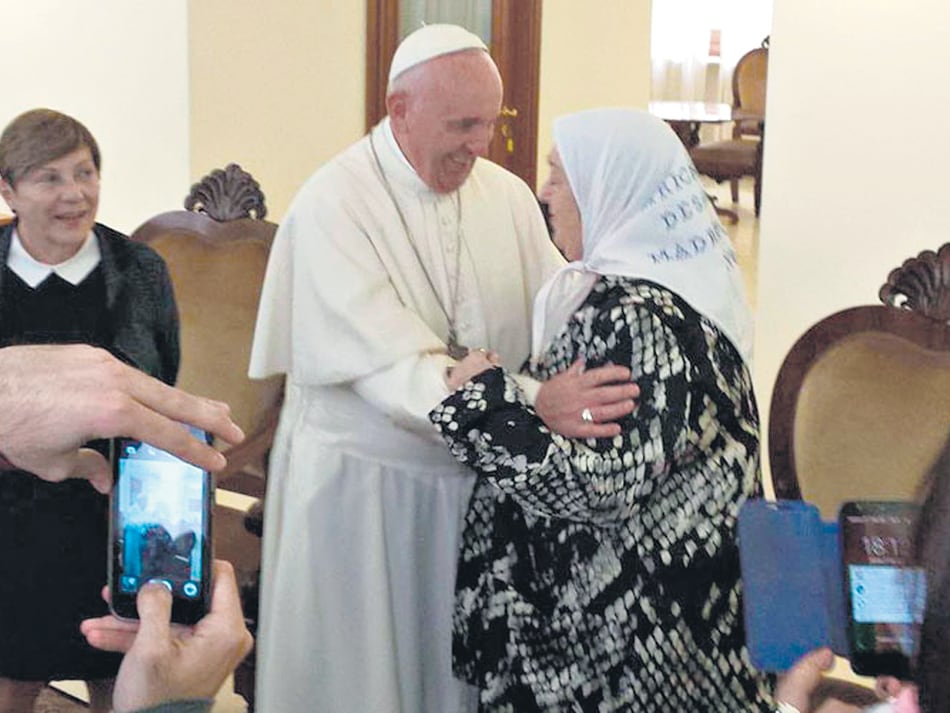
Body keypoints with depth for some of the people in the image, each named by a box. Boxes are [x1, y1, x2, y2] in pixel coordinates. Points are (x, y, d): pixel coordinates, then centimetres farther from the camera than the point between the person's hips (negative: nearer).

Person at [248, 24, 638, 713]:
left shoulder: (508, 195, 1)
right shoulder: (334, 205, -16)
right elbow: (390, 366, -26)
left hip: (478, 479, 5)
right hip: (360, 484, -4)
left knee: (458, 658, 14)